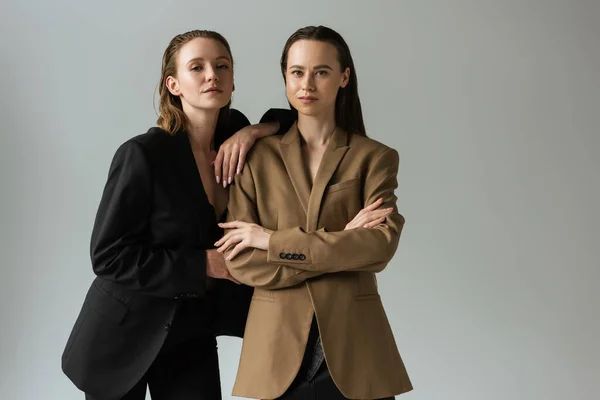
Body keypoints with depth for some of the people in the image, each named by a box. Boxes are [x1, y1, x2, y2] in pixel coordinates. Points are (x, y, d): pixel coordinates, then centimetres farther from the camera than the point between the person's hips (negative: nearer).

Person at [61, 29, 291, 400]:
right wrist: (206, 263, -21)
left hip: (193, 334, 4)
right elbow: (109, 255, -19)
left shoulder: (234, 135, -3)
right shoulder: (144, 154, -19)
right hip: (126, 333, -4)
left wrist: (254, 131, -11)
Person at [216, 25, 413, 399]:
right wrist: (342, 246, -13)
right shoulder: (257, 156, 3)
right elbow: (240, 261, -5)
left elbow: (381, 245, -13)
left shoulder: (374, 157, 3)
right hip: (279, 347, 0)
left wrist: (274, 241, -14)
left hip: (353, 348, 0)